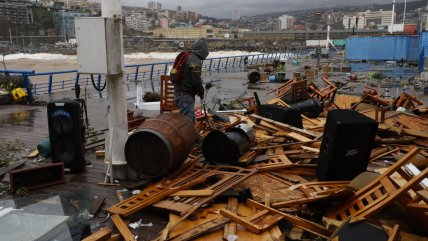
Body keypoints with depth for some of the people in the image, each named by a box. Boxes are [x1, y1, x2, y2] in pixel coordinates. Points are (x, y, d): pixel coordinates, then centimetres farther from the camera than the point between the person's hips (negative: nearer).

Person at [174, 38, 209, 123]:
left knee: (192, 119, 21)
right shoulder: (195, 61, -16)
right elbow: (196, 80, -19)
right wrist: (201, 92, -2)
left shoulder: (186, 57, 15)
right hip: (186, 96, -10)